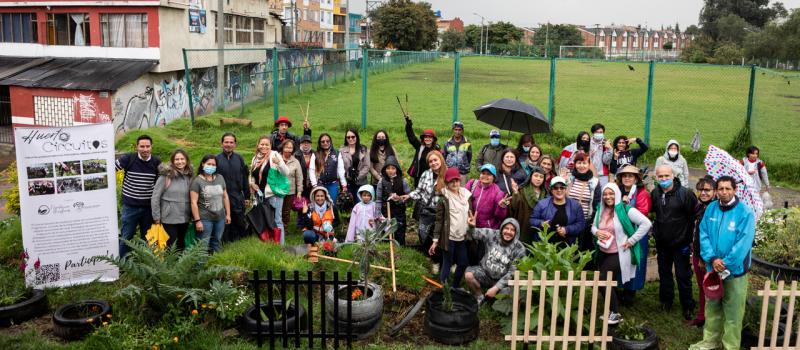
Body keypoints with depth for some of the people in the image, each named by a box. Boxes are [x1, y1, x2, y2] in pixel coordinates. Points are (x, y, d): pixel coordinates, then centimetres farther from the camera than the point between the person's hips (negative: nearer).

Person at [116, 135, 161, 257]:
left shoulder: (156, 162, -1)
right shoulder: (128, 158, -11)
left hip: (149, 206, 3)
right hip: (130, 206, -3)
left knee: (147, 238, 14)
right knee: (126, 237, 5)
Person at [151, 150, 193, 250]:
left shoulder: (188, 177, 4)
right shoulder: (166, 176, -10)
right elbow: (155, 197, -9)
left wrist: (192, 215, 10)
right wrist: (156, 217, -8)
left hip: (184, 219, 5)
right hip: (169, 219, -5)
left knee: (181, 246, 15)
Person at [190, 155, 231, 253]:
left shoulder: (220, 178, 7)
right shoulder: (197, 181, -8)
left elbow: (225, 197, 13)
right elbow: (194, 202, -10)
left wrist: (228, 214, 11)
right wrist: (197, 220, -14)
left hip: (220, 218, 5)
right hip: (204, 219, -5)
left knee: (217, 244, 15)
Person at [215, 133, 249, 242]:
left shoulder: (239, 159, 6)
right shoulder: (217, 159, -4)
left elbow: (245, 178, 10)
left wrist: (247, 196, 10)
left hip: (238, 198, 3)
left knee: (239, 222, 9)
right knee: (224, 224, 4)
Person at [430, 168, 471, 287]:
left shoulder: (466, 194, 7)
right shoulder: (444, 198, -9)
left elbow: (470, 215, 15)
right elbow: (439, 220, -8)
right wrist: (435, 240, -10)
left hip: (462, 237, 6)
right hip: (449, 237, -6)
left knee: (463, 263, 11)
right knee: (447, 263, 1)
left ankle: (455, 287, 28)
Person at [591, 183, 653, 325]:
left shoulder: (625, 209, -14)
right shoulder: (600, 210, 6)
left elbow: (646, 223, -17)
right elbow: (593, 226, 19)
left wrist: (631, 240, -16)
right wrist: (596, 232, -5)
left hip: (618, 254, -7)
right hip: (602, 253, 7)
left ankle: (615, 313, 2)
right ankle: (612, 310, 31)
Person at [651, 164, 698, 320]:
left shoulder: (684, 193, -18)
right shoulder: (655, 193, 0)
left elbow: (694, 215, -15)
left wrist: (688, 236, -12)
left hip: (680, 243, -5)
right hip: (662, 242, 5)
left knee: (683, 275, 4)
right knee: (664, 273, 18)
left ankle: (688, 307, 18)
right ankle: (666, 301, 35)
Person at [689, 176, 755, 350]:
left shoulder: (745, 213, -13)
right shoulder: (711, 208, 1)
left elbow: (743, 243, -18)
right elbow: (704, 235, -1)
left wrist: (725, 264, -17)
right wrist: (712, 259, -13)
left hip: (735, 270, -4)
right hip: (713, 268, 5)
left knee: (733, 312, 4)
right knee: (712, 307, 17)